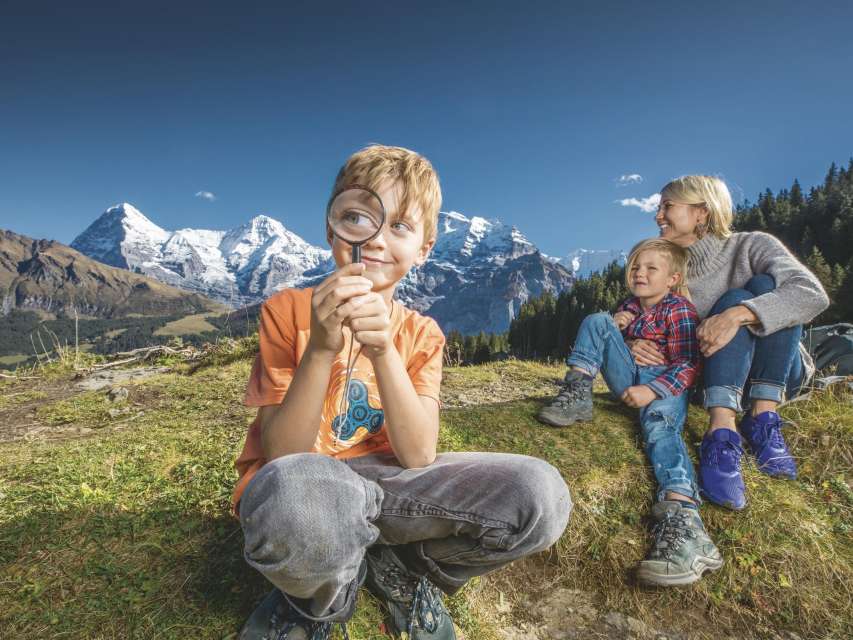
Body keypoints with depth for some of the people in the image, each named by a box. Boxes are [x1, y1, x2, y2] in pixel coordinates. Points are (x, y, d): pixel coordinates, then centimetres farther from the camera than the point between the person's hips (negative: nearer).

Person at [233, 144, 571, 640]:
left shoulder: (422, 335, 0)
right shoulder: (288, 311, -7)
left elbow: (418, 457, -13)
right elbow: (281, 457, -14)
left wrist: (383, 350, -27)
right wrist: (321, 350, -29)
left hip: (381, 483, 3)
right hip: (295, 486, -2)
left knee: (540, 493, -20)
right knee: (295, 489, -41)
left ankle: (394, 571, 5)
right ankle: (322, 599, -3)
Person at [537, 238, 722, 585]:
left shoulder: (680, 310, -2)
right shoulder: (628, 306, 20)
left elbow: (687, 365, -10)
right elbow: (602, 344, 28)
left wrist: (653, 390, -26)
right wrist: (613, 327, 4)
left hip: (666, 383, -6)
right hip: (630, 379, 6)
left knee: (659, 424, -38)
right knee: (596, 320, -5)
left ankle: (683, 521, -55)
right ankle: (577, 394, -16)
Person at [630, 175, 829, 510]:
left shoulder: (750, 245, -9)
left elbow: (813, 294, -26)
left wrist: (737, 316, -42)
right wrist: (631, 344, -24)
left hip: (778, 373, -1)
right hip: (716, 378, 1)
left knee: (765, 285, -24)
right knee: (734, 299, -27)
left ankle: (763, 417, -29)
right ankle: (722, 434, -44)